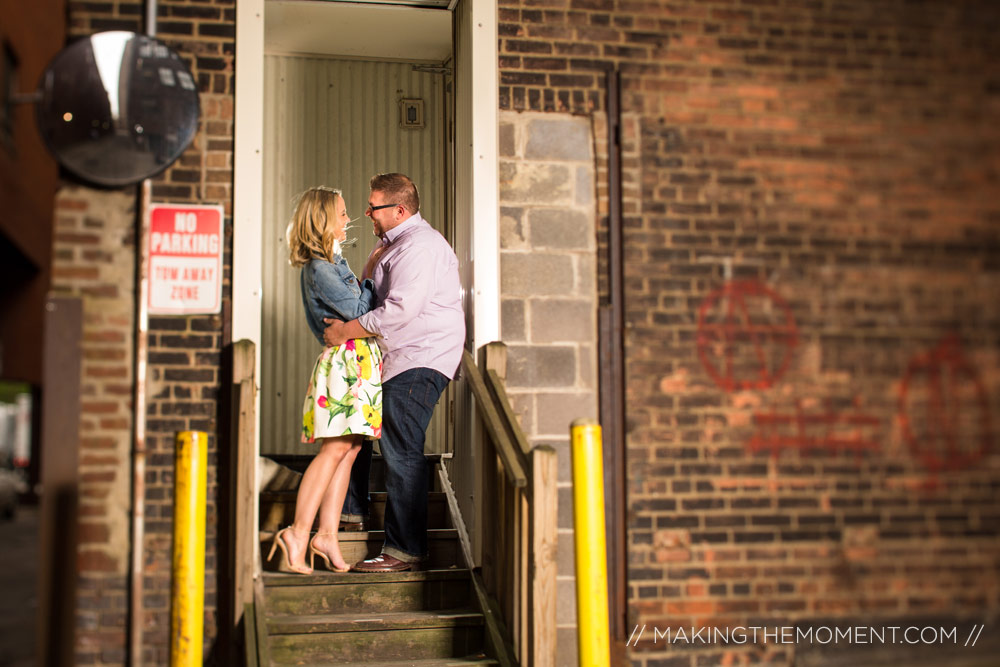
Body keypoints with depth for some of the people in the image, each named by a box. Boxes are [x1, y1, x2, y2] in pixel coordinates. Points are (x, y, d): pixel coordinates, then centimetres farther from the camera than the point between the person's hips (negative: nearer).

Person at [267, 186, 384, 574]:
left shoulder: (331, 262, 19)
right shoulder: (319, 268, -11)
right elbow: (356, 310, -14)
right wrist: (372, 277, -1)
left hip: (359, 362, 10)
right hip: (345, 360, -10)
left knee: (349, 450, 5)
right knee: (334, 449, -10)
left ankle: (327, 534, 6)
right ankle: (298, 534, -7)